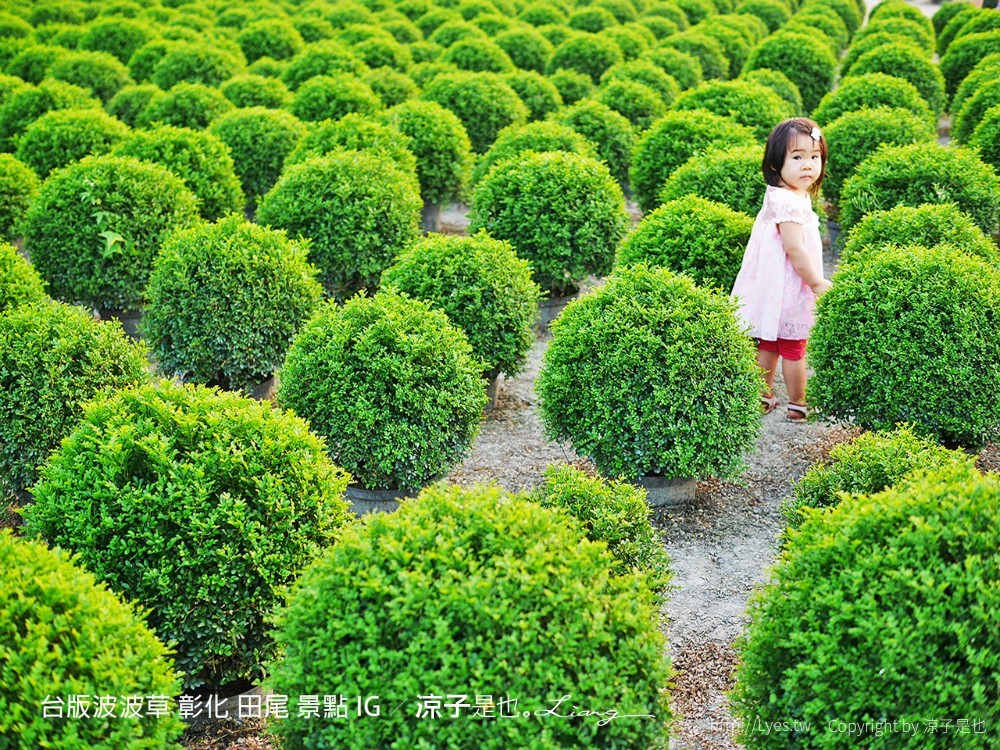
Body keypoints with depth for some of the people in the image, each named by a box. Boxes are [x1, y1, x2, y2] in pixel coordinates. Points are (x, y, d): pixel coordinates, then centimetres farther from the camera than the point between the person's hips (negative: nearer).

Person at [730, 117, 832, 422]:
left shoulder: (792, 196, 10)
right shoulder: (789, 202, -23)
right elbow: (795, 249, -25)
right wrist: (818, 283, -17)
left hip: (775, 283, 10)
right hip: (786, 286, -10)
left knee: (769, 342, 17)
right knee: (793, 346, 3)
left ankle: (764, 397, 28)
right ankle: (797, 404, 14)